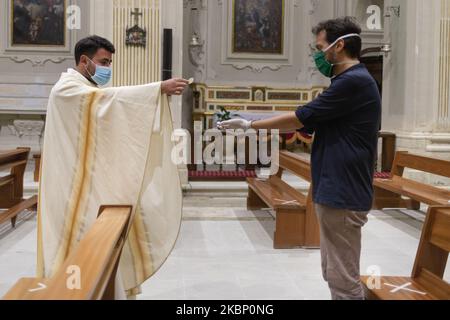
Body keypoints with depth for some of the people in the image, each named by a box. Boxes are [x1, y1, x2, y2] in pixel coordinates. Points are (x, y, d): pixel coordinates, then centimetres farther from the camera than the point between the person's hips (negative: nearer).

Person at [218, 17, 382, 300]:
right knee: (336, 273, 17)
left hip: (342, 193, -10)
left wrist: (249, 125, -4)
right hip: (335, 190, 10)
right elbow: (310, 124, 17)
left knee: (343, 278, -1)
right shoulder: (350, 81, 17)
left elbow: (303, 118, -14)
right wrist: (251, 126, 12)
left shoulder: (355, 81, -16)